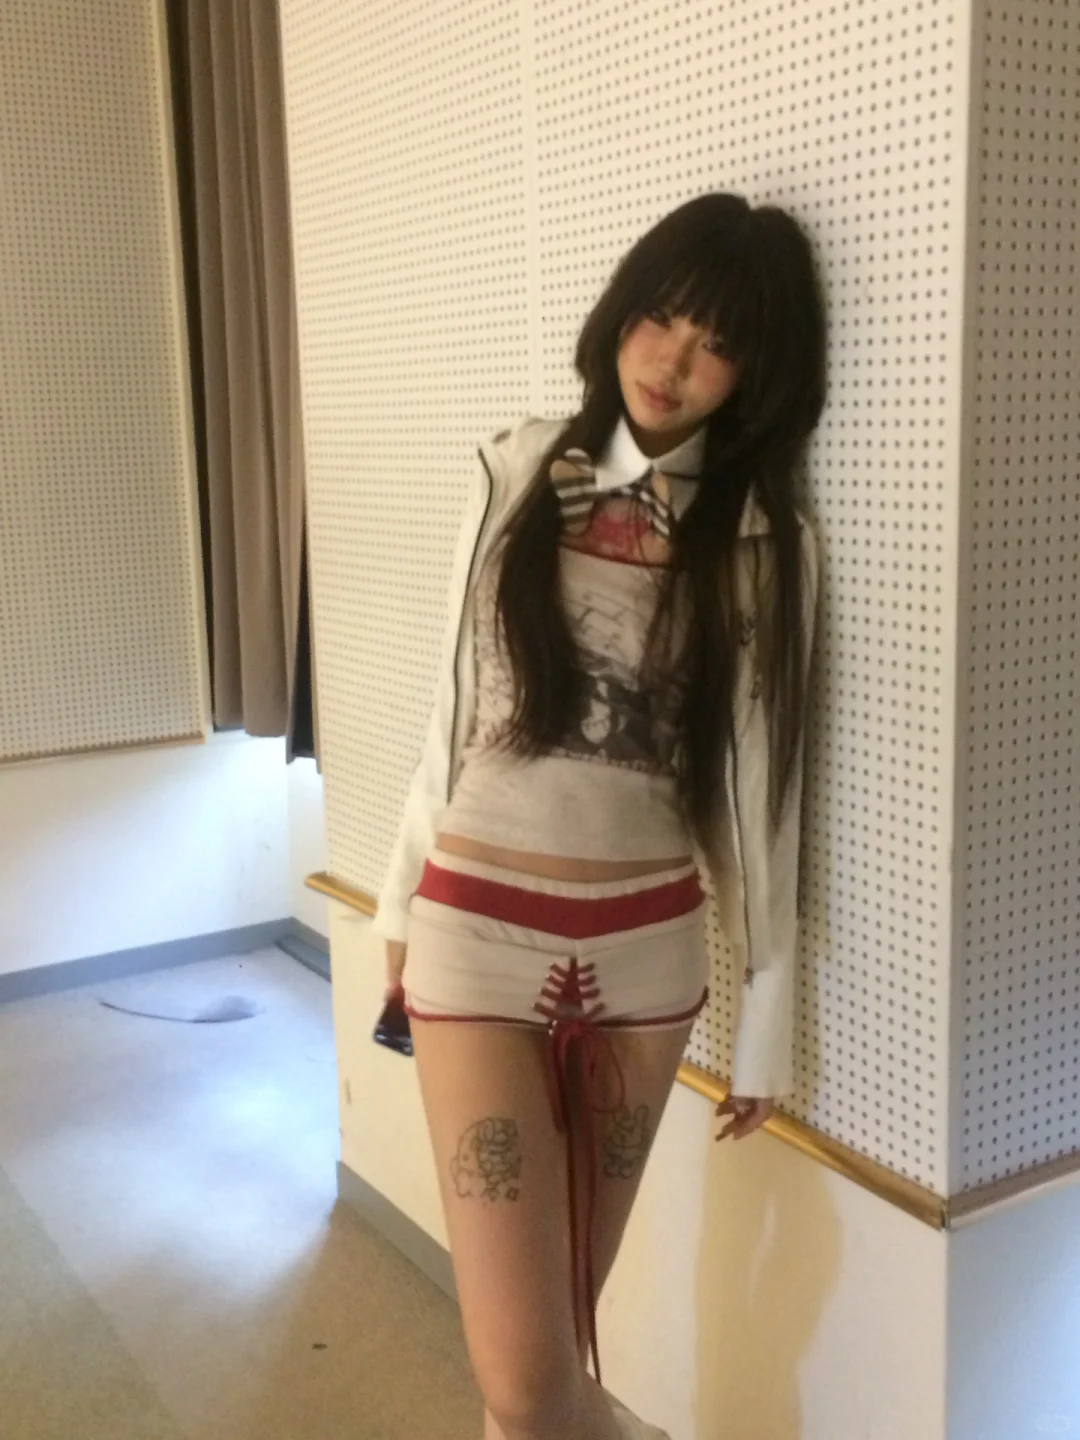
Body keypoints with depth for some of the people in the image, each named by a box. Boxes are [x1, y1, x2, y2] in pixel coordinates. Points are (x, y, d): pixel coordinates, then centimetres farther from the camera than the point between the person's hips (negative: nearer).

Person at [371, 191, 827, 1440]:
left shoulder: (766, 543, -1)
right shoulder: (515, 477, 0)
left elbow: (760, 791, 0)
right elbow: (453, 711, 7)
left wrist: (766, 1022, 3)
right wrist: (402, 909, 13)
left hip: (648, 950, 1)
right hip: (480, 934, 0)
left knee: (574, 1290, 16)